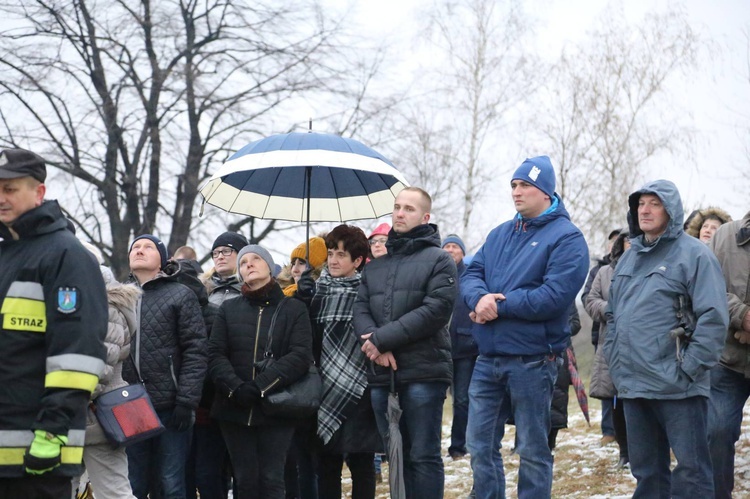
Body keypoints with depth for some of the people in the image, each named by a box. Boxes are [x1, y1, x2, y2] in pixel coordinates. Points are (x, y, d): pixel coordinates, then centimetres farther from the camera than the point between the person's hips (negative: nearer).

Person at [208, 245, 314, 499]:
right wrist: (235, 388, -15)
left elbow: (301, 355, -7)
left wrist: (259, 387, -17)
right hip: (234, 409, 2)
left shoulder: (294, 309, 5)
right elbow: (215, 354, 3)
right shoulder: (228, 309, 13)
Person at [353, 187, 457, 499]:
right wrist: (375, 344, -11)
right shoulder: (374, 267, 20)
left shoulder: (438, 260, 2)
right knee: (396, 455, 9)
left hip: (423, 372, -5)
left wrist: (382, 339, -14)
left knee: (423, 456, -4)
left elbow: (436, 310, -11)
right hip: (381, 374, 5)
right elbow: (360, 310, 10)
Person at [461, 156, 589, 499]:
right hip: (488, 358, 7)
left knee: (533, 450, 4)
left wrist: (497, 305, -14)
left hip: (532, 360, -7)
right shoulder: (500, 234, 14)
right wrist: (480, 297, -16)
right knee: (480, 445, 10)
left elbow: (553, 297, -19)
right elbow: (471, 276, 8)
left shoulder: (566, 238, -8)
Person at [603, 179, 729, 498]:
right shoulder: (628, 259, 18)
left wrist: (690, 368, -16)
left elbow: (713, 317, -12)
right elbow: (613, 315, 25)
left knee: (691, 470, -5)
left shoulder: (694, 254, -4)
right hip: (632, 386, 7)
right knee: (646, 470, 12)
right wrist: (614, 361, 13)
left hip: (677, 387, -7)